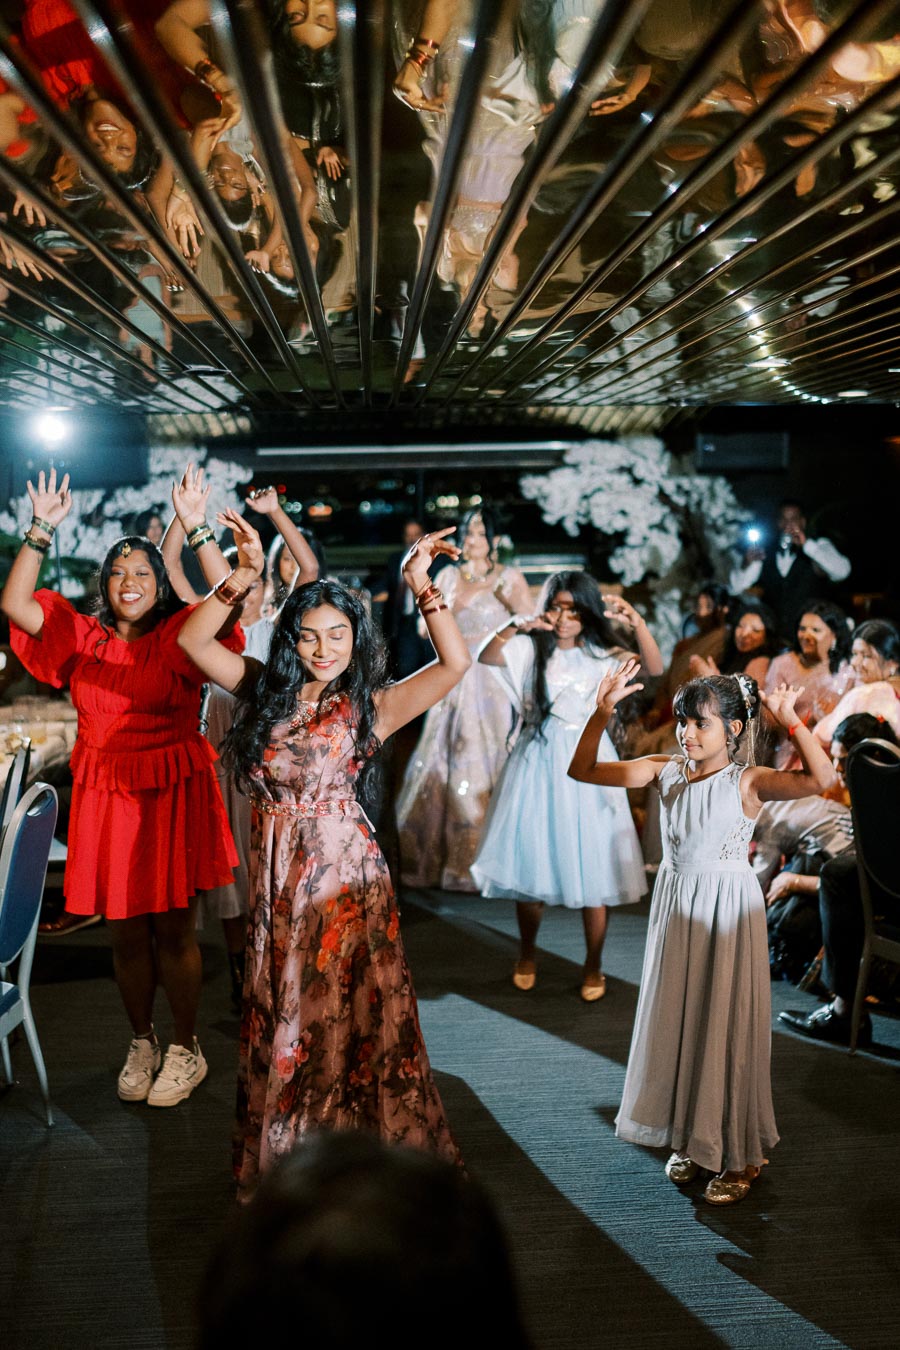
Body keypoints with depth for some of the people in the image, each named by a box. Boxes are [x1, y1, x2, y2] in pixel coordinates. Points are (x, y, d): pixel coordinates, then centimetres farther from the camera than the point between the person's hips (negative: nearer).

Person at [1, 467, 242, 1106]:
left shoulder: (178, 636, -2)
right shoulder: (82, 636, 6)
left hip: (174, 794, -3)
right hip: (106, 798, 3)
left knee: (173, 929, 4)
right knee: (126, 933, 12)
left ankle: (185, 1048, 21)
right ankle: (142, 1043, 32)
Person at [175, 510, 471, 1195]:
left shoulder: (372, 706, -3)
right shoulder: (267, 691, 6)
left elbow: (456, 662, -14)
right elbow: (193, 640, -1)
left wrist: (422, 586, -17)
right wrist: (243, 577, -11)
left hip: (345, 871, -3)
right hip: (276, 870, 4)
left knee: (352, 1010, 4)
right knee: (280, 1012, 14)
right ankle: (284, 1158, 31)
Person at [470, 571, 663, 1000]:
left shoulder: (602, 655, 2)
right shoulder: (531, 648, 0)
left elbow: (654, 668, -12)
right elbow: (485, 657, -16)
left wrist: (636, 622, -27)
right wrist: (516, 626, -31)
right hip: (537, 764, 0)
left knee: (592, 868, 2)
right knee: (530, 864, 7)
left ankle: (593, 966, 19)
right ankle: (527, 953, 31)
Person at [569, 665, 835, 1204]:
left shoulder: (747, 782, -14)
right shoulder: (666, 770, -1)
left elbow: (820, 778, -31)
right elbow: (584, 770, -2)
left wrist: (789, 718, -31)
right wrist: (602, 713, -13)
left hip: (727, 909, -5)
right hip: (677, 904, 5)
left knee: (727, 1024, 6)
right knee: (677, 1020, 14)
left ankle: (739, 1155, 24)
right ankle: (690, 1137, 33)